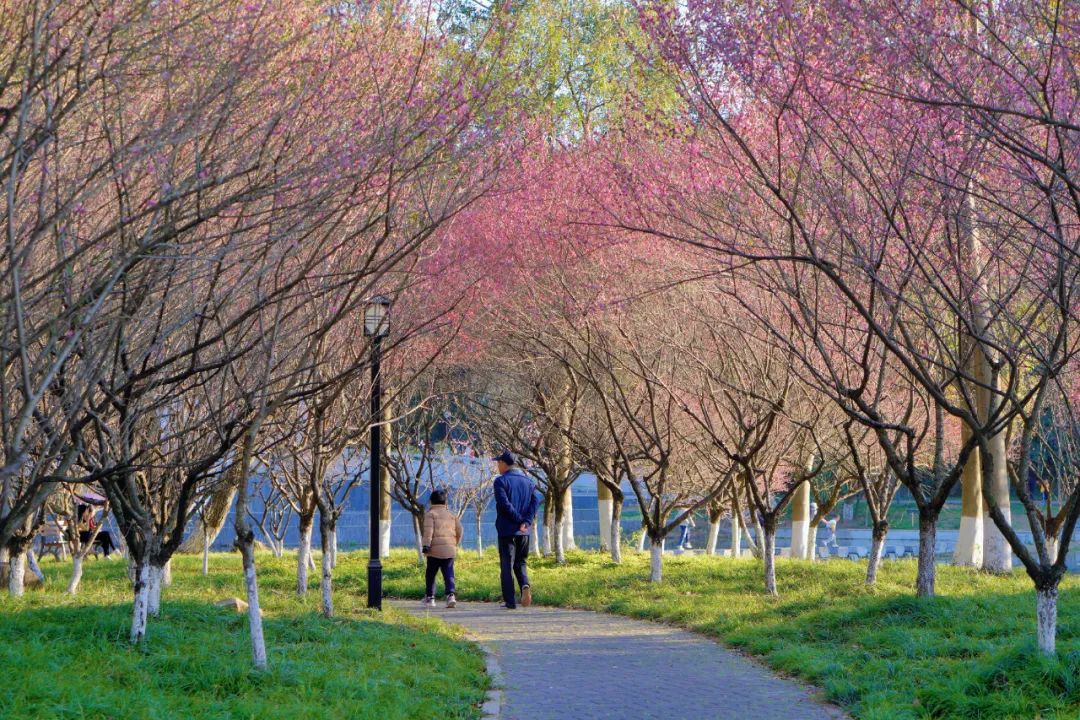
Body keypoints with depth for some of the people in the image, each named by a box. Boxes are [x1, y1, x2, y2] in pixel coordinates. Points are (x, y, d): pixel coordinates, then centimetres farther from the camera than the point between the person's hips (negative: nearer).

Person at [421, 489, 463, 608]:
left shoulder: (430, 513, 1)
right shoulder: (451, 514, 15)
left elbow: (428, 531, -11)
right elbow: (460, 530, 13)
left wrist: (426, 546, -13)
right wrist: (455, 543, 25)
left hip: (435, 549, -3)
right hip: (450, 550, 3)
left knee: (430, 574, 11)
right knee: (448, 574, 0)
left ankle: (429, 597, 16)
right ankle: (451, 594, -20)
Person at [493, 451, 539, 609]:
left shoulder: (501, 481, -6)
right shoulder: (527, 481, 11)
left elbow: (504, 504, -17)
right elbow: (535, 501, -1)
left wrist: (519, 520, -10)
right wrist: (527, 521, -9)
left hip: (506, 530, -5)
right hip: (524, 532, 5)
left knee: (507, 566, 2)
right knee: (520, 562, 16)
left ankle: (510, 601, 0)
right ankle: (525, 585, -13)